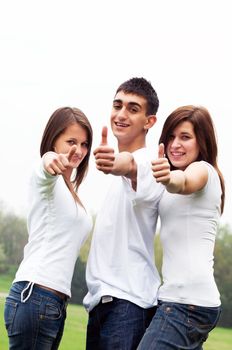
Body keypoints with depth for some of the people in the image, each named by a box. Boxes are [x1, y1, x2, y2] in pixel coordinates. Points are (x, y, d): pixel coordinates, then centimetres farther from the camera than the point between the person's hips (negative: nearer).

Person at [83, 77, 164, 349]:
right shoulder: (117, 175, 21)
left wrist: (129, 166, -56)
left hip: (127, 301, -9)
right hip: (100, 299, 9)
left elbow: (148, 189, -35)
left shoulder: (148, 163, -9)